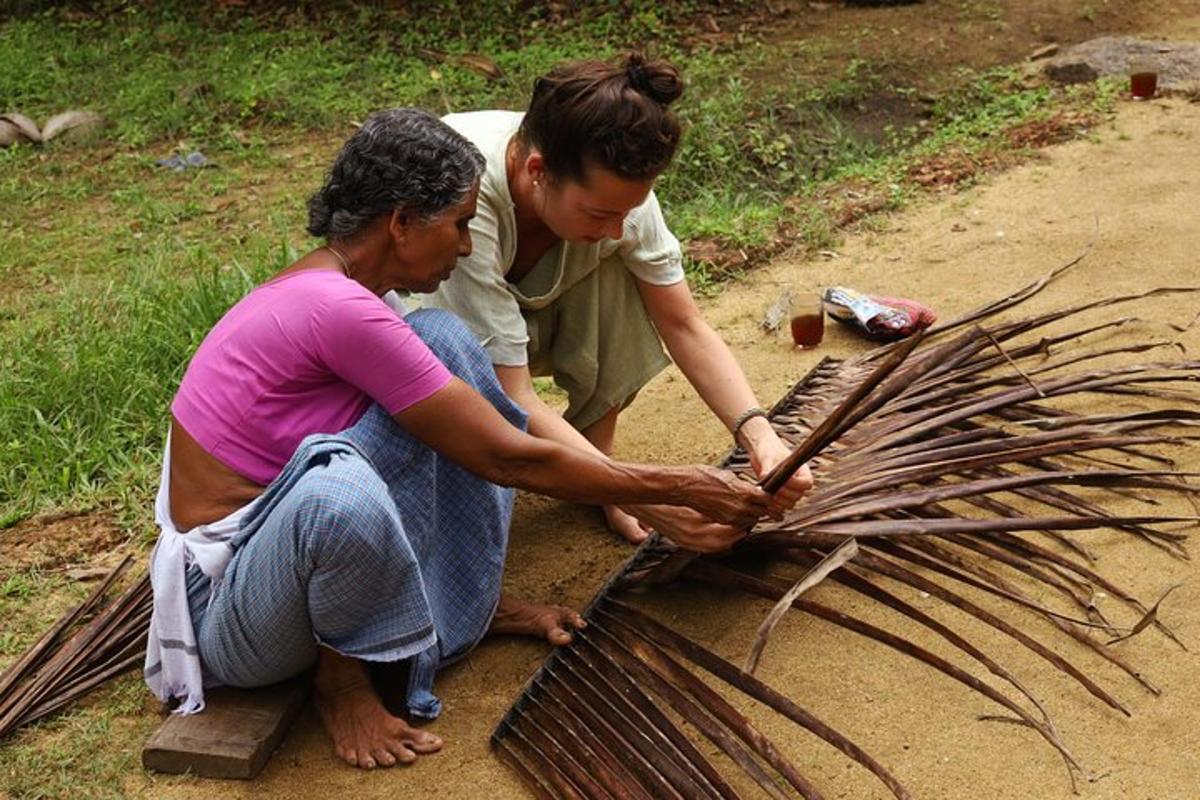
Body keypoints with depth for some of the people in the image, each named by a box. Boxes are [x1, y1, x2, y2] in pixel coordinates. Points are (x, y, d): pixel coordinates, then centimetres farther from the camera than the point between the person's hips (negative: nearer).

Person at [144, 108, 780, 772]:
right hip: (229, 608, -9)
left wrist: (659, 511, 11)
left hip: (279, 532, 9)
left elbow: (497, 432, 11)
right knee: (339, 488, -43)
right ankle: (341, 675, -10)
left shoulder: (330, 291, 6)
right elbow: (507, 459, -19)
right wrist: (683, 487, -9)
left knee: (441, 336, -1)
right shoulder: (339, 309, -24)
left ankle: (468, 599, 5)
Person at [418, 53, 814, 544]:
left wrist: (758, 434, -32)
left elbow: (684, 326, -16)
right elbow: (512, 400, -39)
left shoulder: (613, 187, -25)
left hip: (521, 306, 4)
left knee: (614, 268, -24)